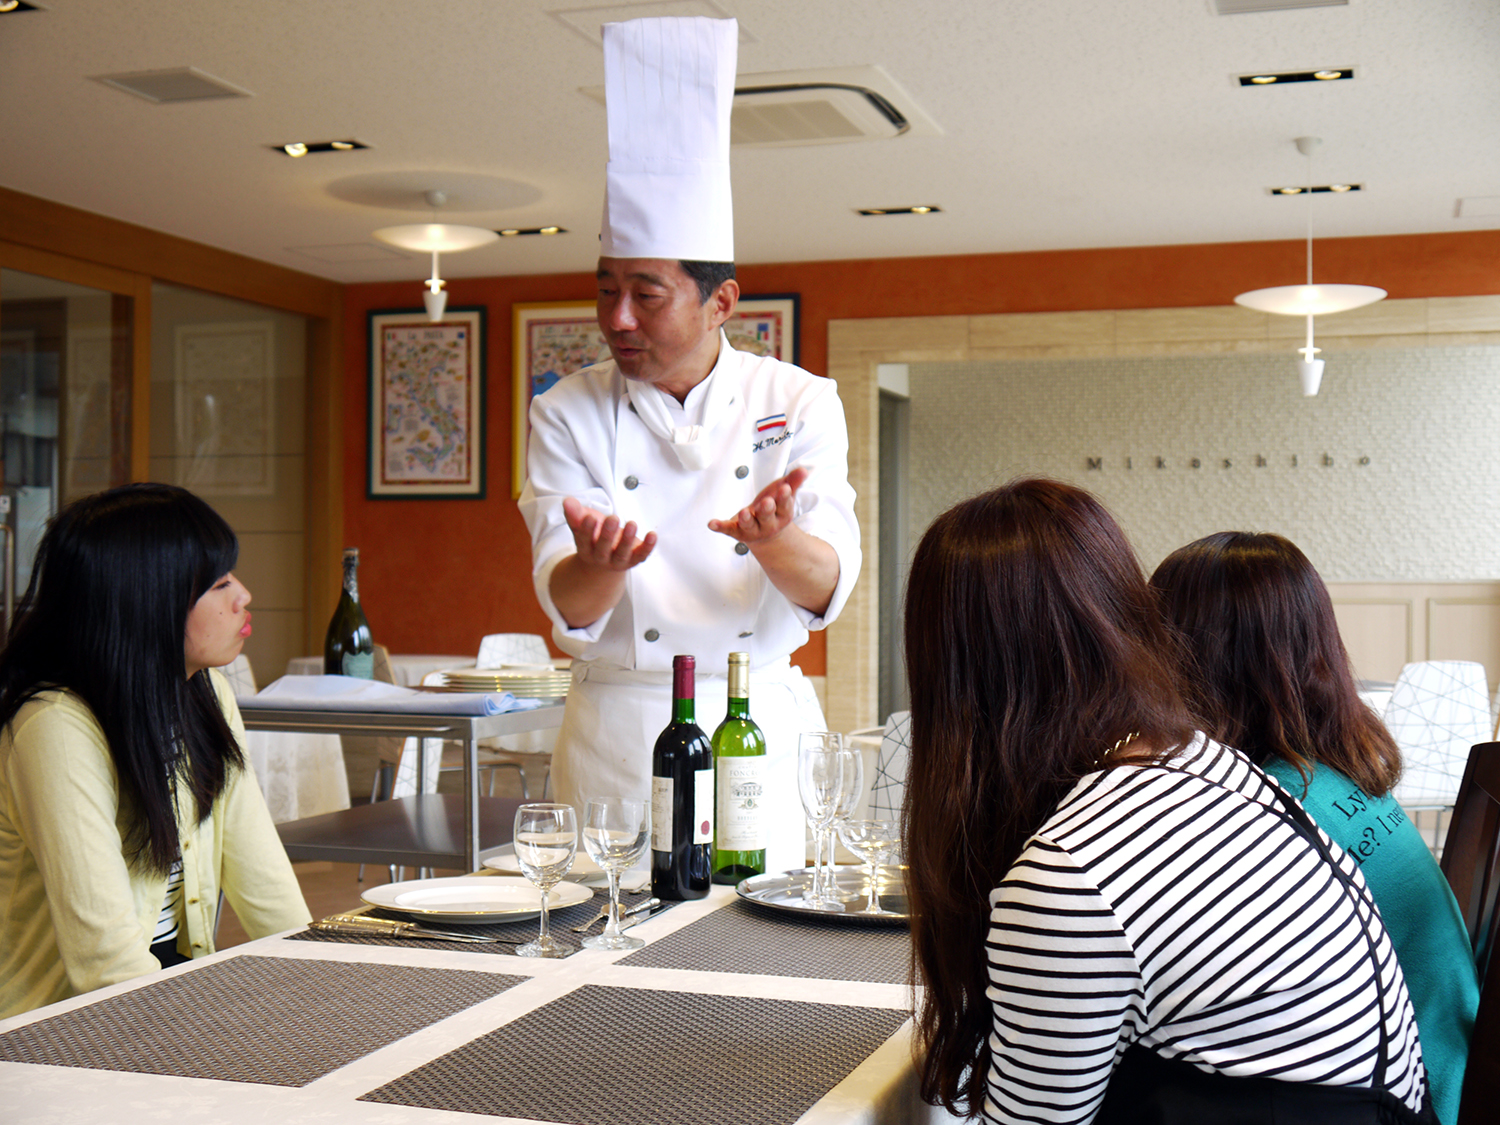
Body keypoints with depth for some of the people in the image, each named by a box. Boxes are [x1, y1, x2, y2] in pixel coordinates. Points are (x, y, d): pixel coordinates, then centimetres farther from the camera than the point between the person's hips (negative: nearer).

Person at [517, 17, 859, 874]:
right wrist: (599, 565, -31)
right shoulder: (568, 414, 1)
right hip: (619, 730, 0)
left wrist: (772, 539, -30)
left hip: (764, 726, 1)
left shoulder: (798, 403, 2)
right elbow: (569, 608, -8)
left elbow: (827, 586, -8)